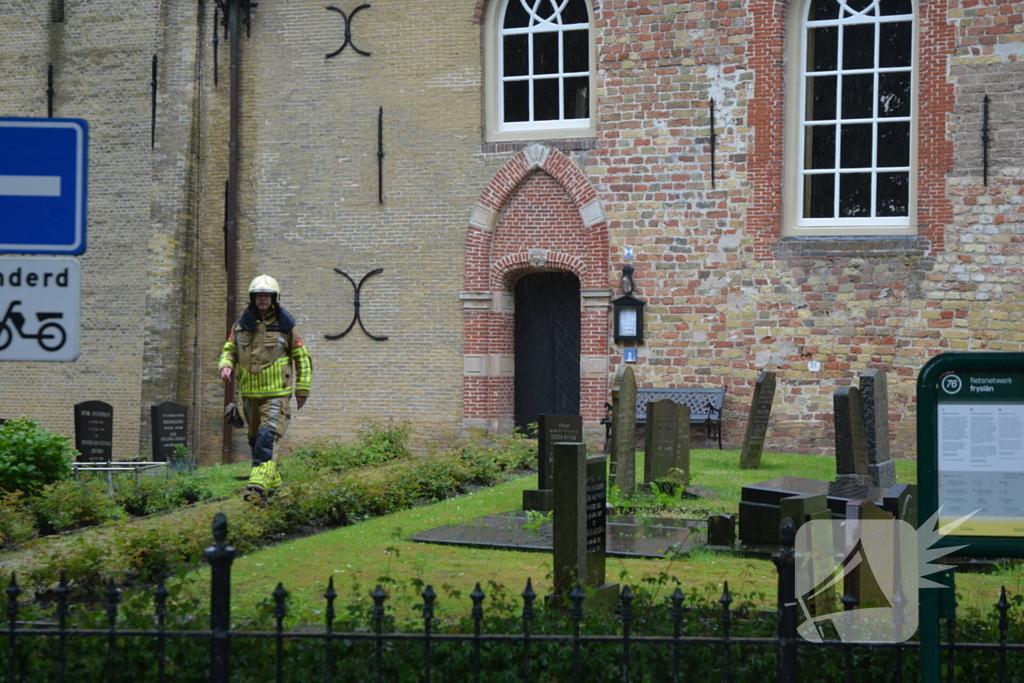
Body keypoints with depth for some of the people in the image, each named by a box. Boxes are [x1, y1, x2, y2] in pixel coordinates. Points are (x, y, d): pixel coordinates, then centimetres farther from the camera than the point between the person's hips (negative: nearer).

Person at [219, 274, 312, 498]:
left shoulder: (285, 326, -1)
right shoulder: (241, 325, 7)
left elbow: (302, 358, 6)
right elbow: (229, 350, 16)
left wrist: (302, 389, 4)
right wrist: (226, 366, -7)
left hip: (277, 393, -5)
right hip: (250, 393, 5)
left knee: (268, 436, -19)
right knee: (255, 438, 12)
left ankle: (259, 483, -26)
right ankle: (273, 482, 25)